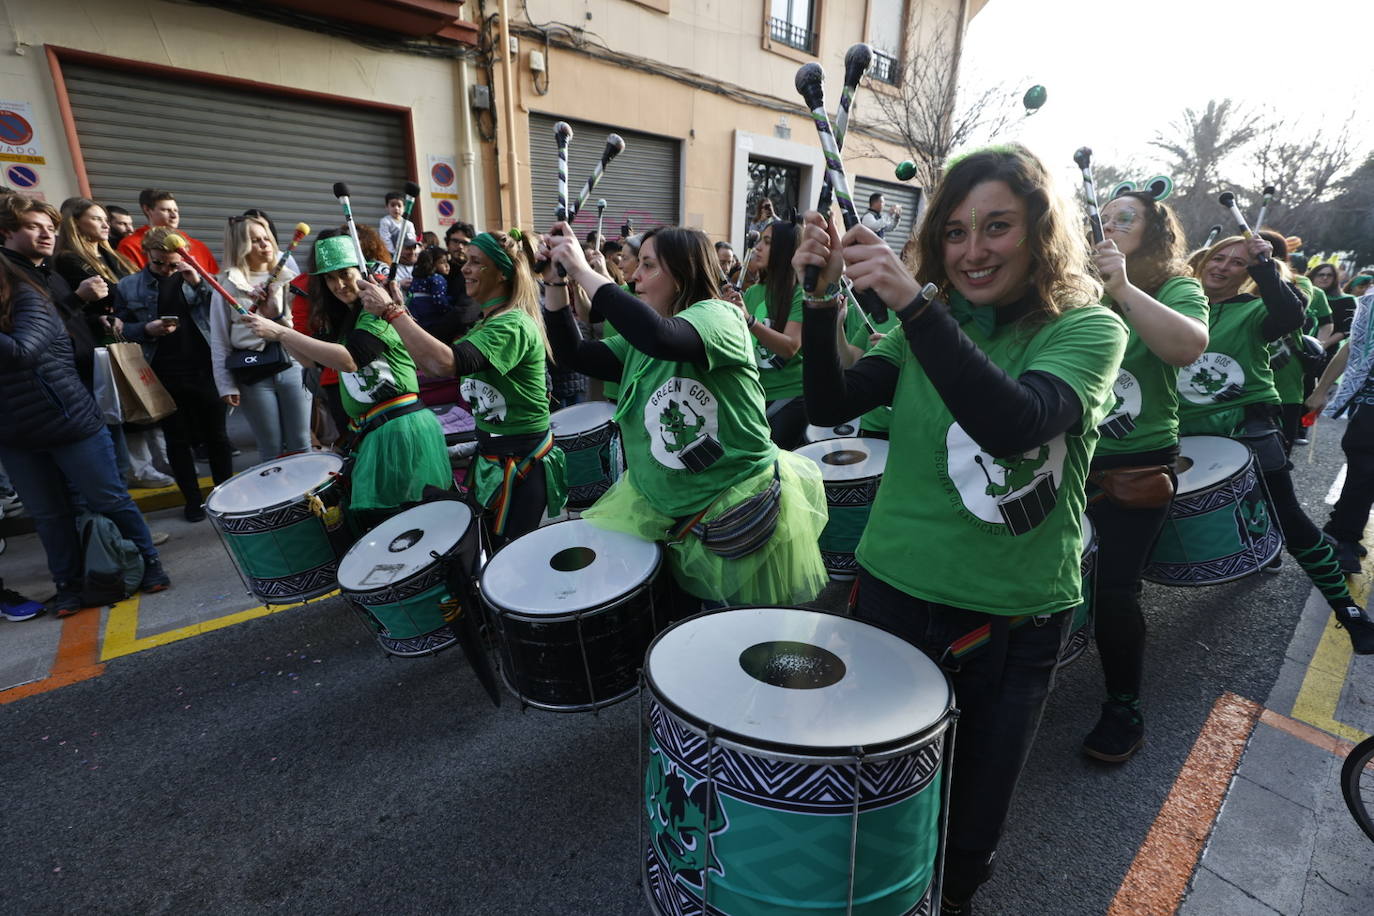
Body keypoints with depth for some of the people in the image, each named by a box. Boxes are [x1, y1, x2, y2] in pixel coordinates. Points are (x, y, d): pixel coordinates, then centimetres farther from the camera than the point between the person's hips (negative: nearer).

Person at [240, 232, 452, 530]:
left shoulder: (378, 310, -9)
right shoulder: (340, 318, 18)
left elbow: (349, 359, -23)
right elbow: (311, 358, 25)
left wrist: (281, 332, -20)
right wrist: (270, 326, 11)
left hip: (399, 427, -9)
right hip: (367, 432, 9)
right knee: (371, 518, 11)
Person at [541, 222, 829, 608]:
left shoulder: (719, 316, -15)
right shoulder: (638, 346, 9)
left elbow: (661, 337, -34)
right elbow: (572, 352, 10)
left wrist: (583, 271, -25)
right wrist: (555, 283, -1)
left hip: (742, 512, -6)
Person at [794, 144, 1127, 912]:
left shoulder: (1090, 328, -8)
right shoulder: (935, 321, 3)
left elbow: (1015, 423, -29)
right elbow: (832, 406, -7)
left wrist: (911, 302, -36)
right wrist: (823, 302, -22)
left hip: (1016, 617, -2)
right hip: (896, 590, 3)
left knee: (973, 824, 18)